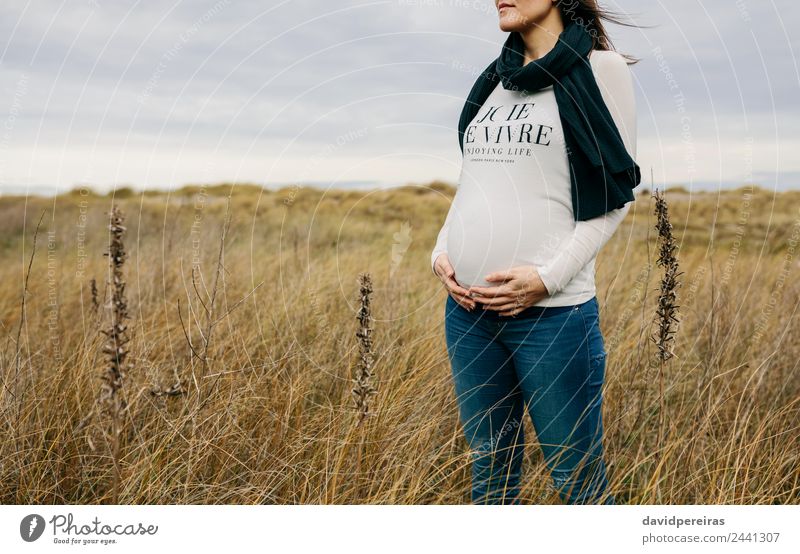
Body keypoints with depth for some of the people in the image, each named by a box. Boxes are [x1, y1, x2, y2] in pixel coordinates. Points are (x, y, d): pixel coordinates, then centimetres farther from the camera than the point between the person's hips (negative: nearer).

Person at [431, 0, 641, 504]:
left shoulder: (600, 68, -2)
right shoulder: (496, 79, 15)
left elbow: (614, 194, -5)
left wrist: (548, 278, -14)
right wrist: (442, 251, 3)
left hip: (552, 310, -6)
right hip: (467, 306, 6)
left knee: (577, 477, 4)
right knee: (489, 470, 15)